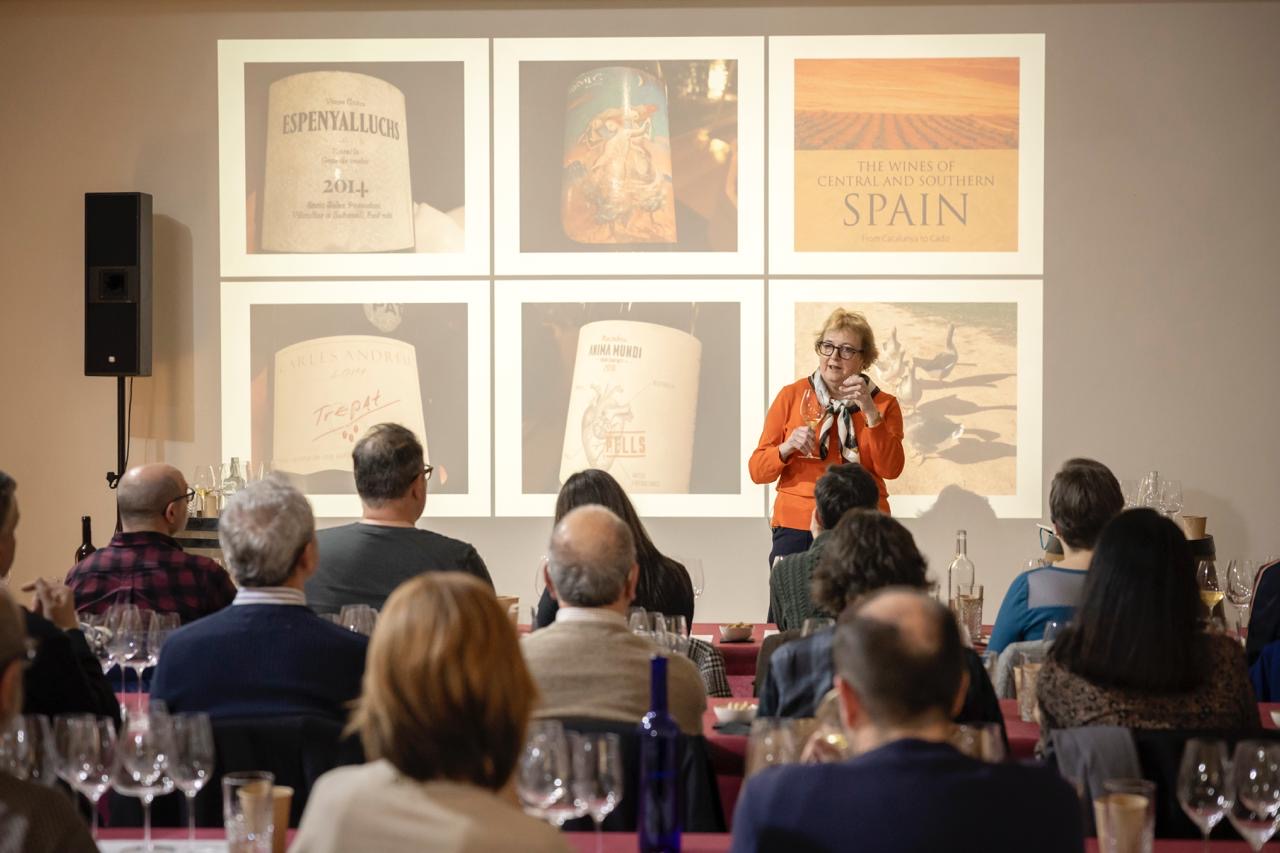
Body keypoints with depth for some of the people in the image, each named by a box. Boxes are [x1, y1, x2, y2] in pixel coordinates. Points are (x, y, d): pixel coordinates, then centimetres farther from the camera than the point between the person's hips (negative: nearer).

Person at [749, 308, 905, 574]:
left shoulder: (883, 404, 7)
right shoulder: (791, 395, 6)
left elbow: (890, 469, -8)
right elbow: (757, 470, 4)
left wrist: (871, 412, -15)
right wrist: (788, 446, -15)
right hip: (797, 526, 0)